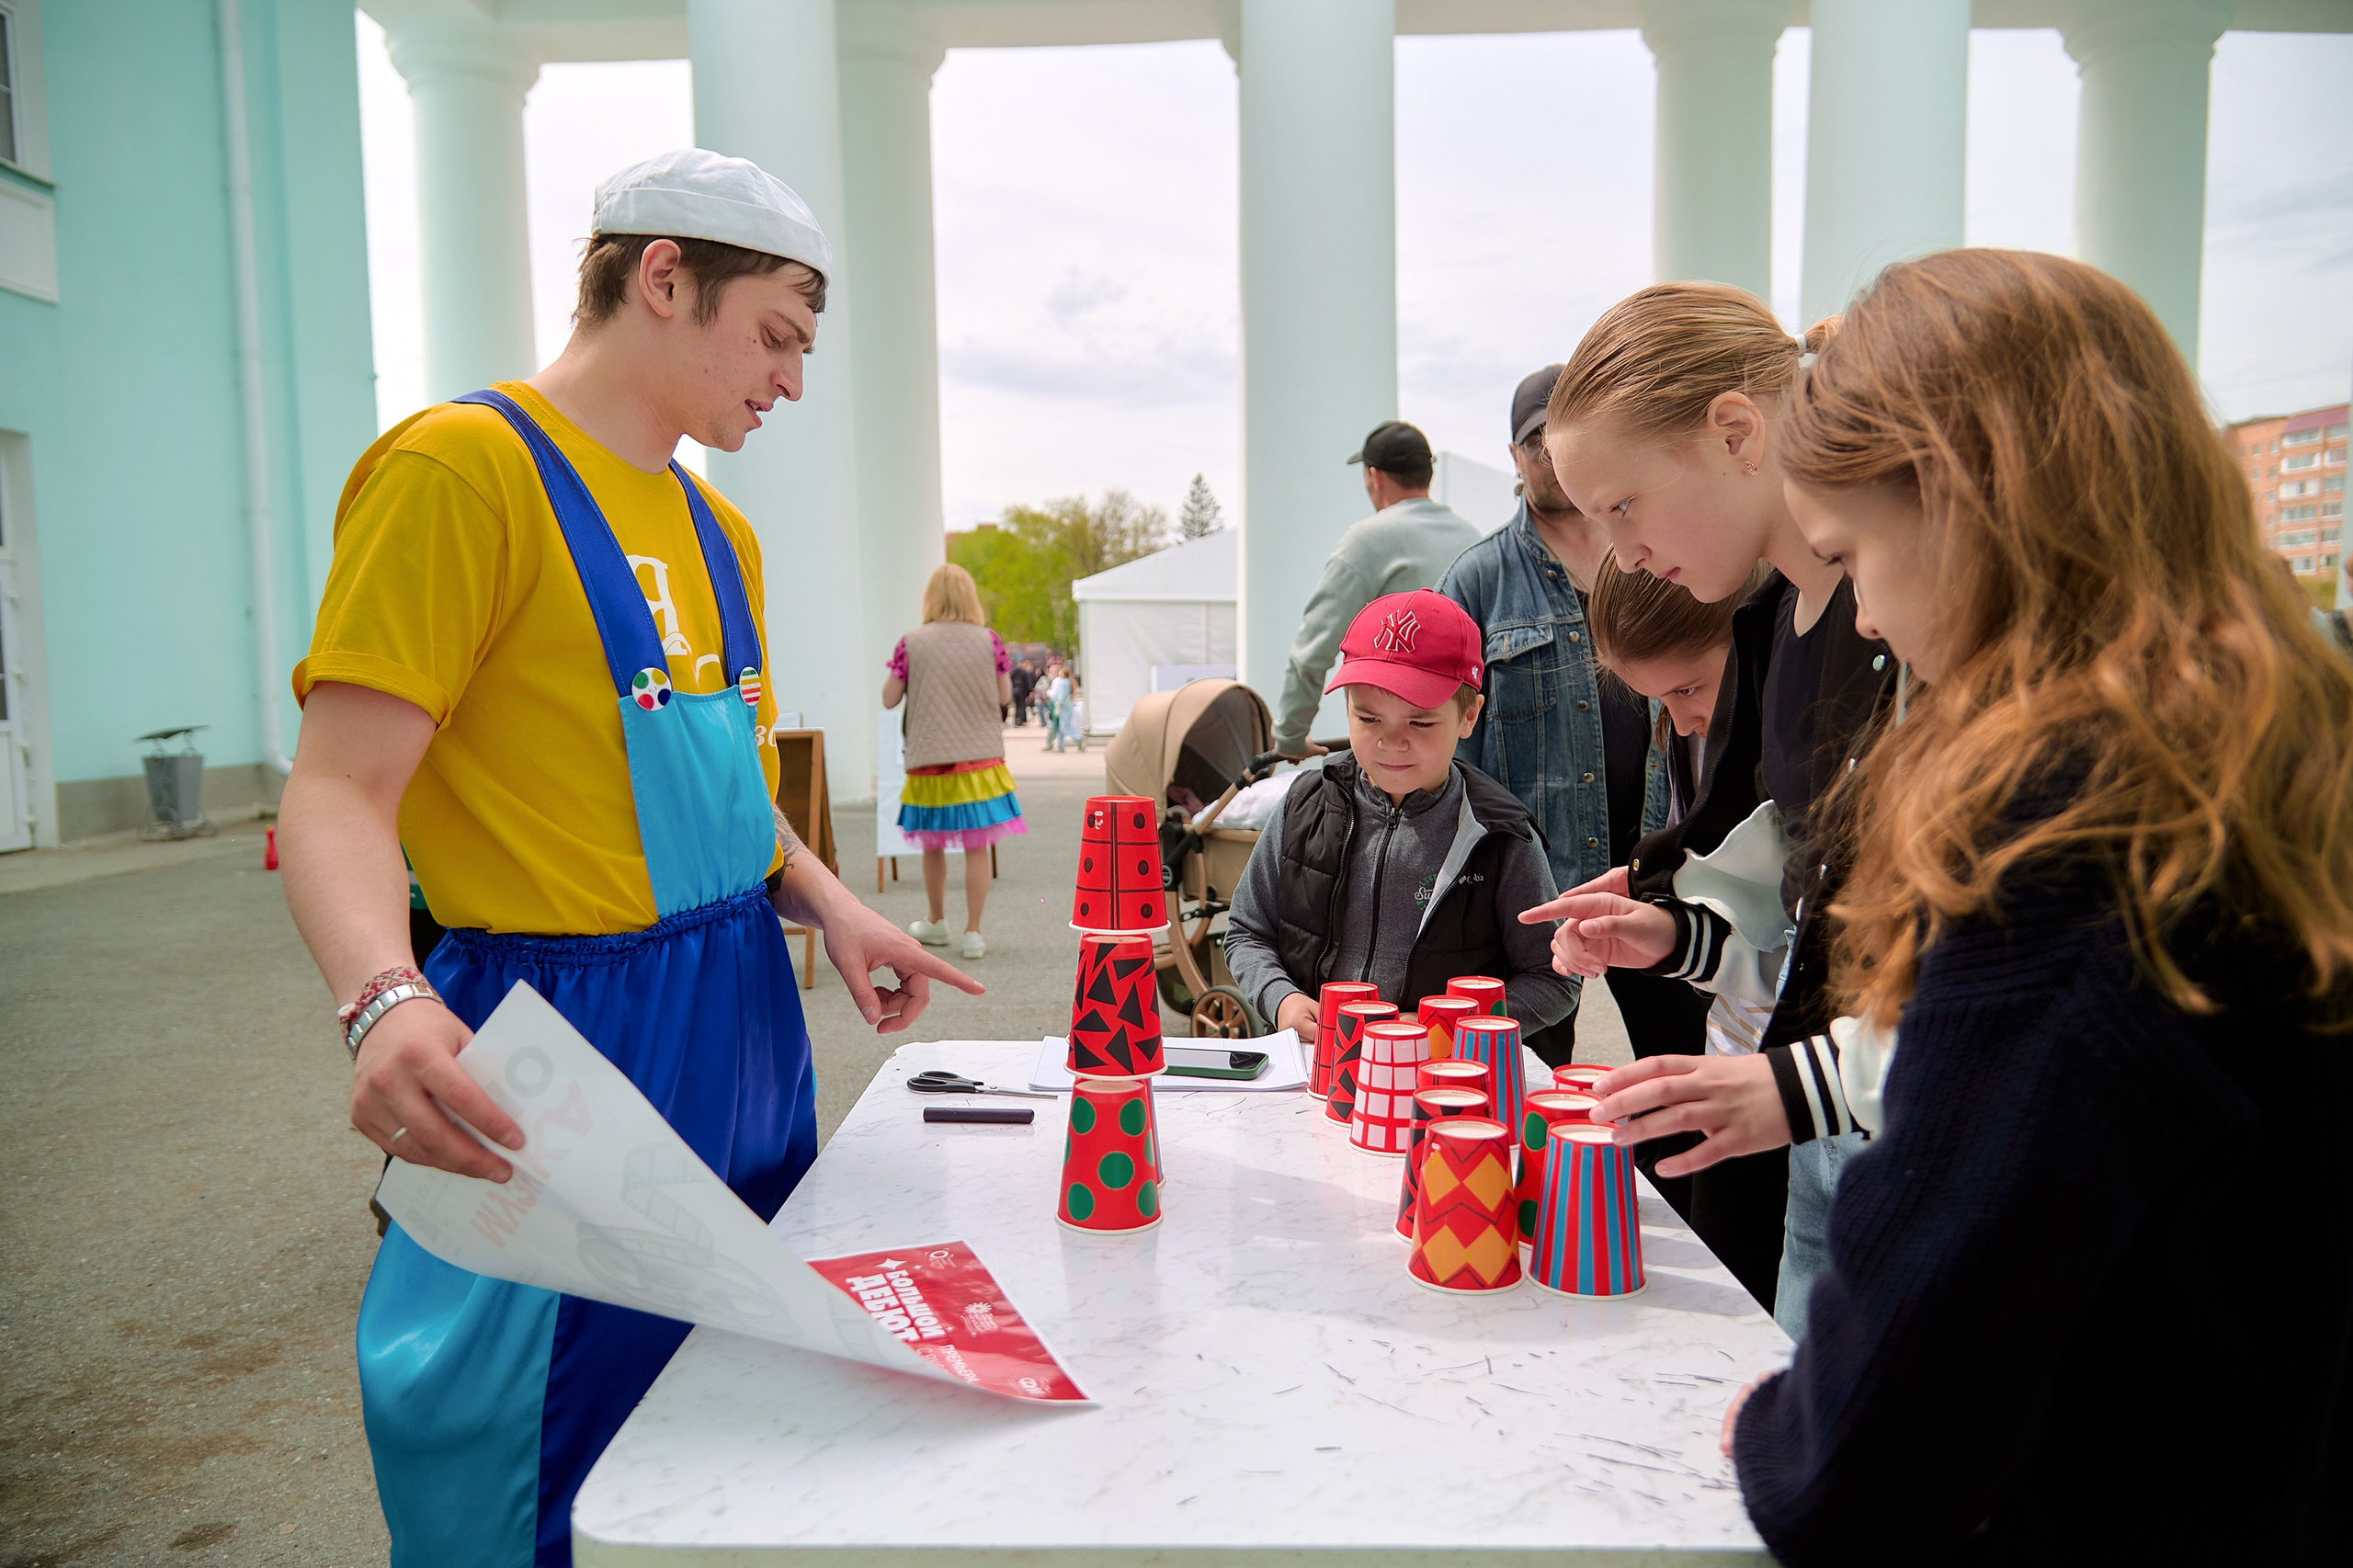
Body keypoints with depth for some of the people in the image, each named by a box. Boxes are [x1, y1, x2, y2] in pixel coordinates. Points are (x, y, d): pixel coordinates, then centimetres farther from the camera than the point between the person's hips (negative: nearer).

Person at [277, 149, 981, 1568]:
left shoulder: (721, 532, 14)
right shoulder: (462, 467, -12)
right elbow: (339, 797, -17)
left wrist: (830, 906, 3)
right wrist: (386, 1002, -34)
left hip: (743, 1020, 8)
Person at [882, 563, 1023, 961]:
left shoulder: (911, 643, -5)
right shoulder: (988, 640, -3)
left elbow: (889, 699, 0)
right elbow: (1005, 696, 4)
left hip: (929, 759, 0)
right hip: (980, 756, 0)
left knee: (933, 844, 17)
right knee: (977, 848, 3)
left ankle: (937, 923, 31)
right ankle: (973, 933, 4)